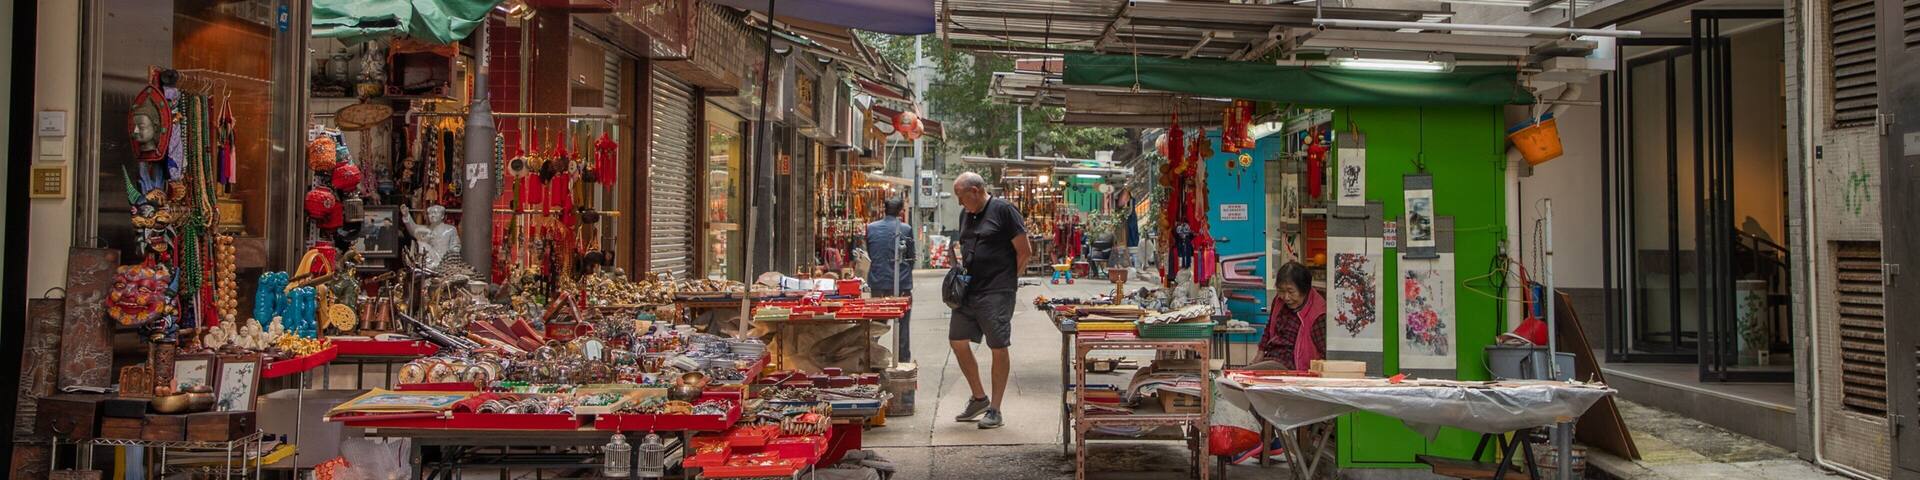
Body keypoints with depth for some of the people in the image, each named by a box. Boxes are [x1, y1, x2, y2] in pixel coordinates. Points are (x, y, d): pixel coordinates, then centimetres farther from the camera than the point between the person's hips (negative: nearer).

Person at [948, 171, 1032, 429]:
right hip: (969, 290, 8)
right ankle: (979, 398, 24)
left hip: (997, 292, -8)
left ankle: (995, 410, 9)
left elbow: (1025, 251, -8)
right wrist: (961, 271, 7)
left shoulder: (1003, 210, -9)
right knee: (958, 341, 7)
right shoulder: (965, 214, 14)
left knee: (998, 348, -1)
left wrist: (1006, 277, -3)